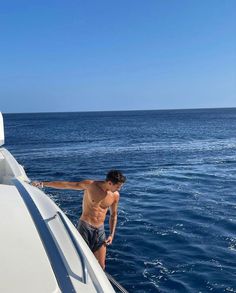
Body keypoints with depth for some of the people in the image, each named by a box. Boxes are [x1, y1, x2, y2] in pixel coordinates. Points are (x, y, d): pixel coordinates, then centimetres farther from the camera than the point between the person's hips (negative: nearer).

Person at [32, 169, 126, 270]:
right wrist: (43, 183, -6)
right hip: (85, 227, -3)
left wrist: (111, 234, 5)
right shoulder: (90, 185, -11)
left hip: (100, 230, 4)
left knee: (101, 266, 5)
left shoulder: (115, 195, -1)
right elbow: (65, 184, -7)